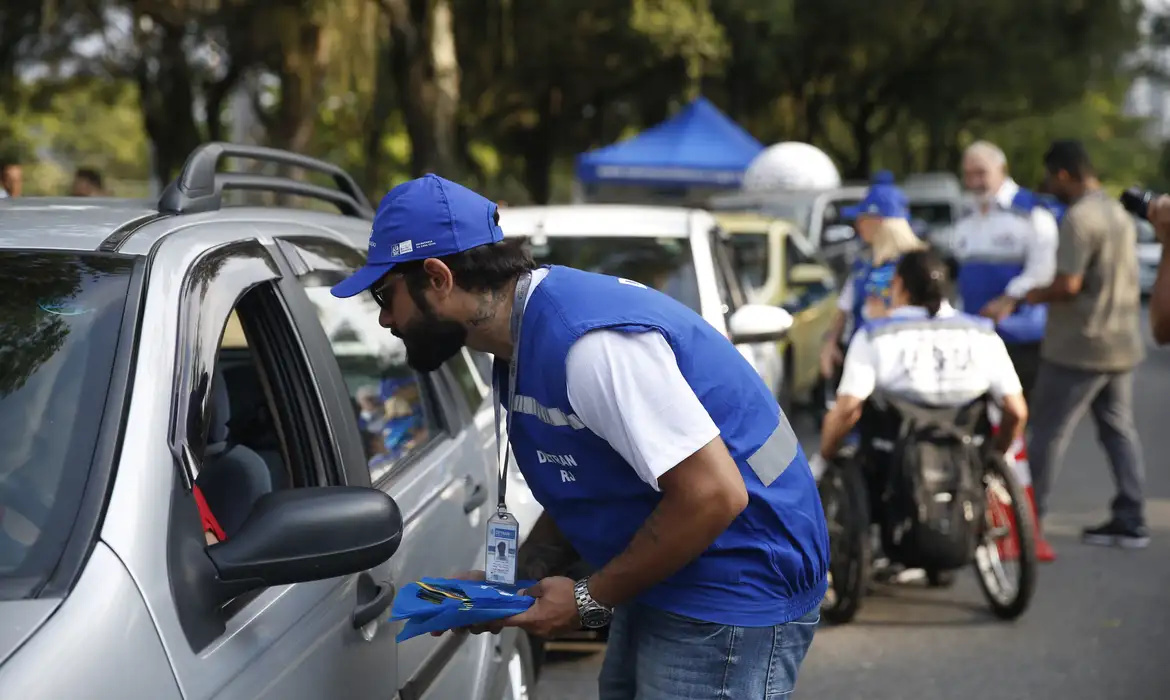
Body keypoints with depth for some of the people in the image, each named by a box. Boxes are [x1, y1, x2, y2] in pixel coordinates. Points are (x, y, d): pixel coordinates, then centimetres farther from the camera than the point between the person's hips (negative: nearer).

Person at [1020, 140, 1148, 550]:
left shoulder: (1078, 218, -18)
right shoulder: (1119, 213, 13)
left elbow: (1068, 284, -24)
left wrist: (1031, 296, -7)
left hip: (1079, 347, -9)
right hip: (1121, 345, 9)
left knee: (1048, 433, 0)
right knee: (1118, 428, 12)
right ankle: (1130, 521, 13)